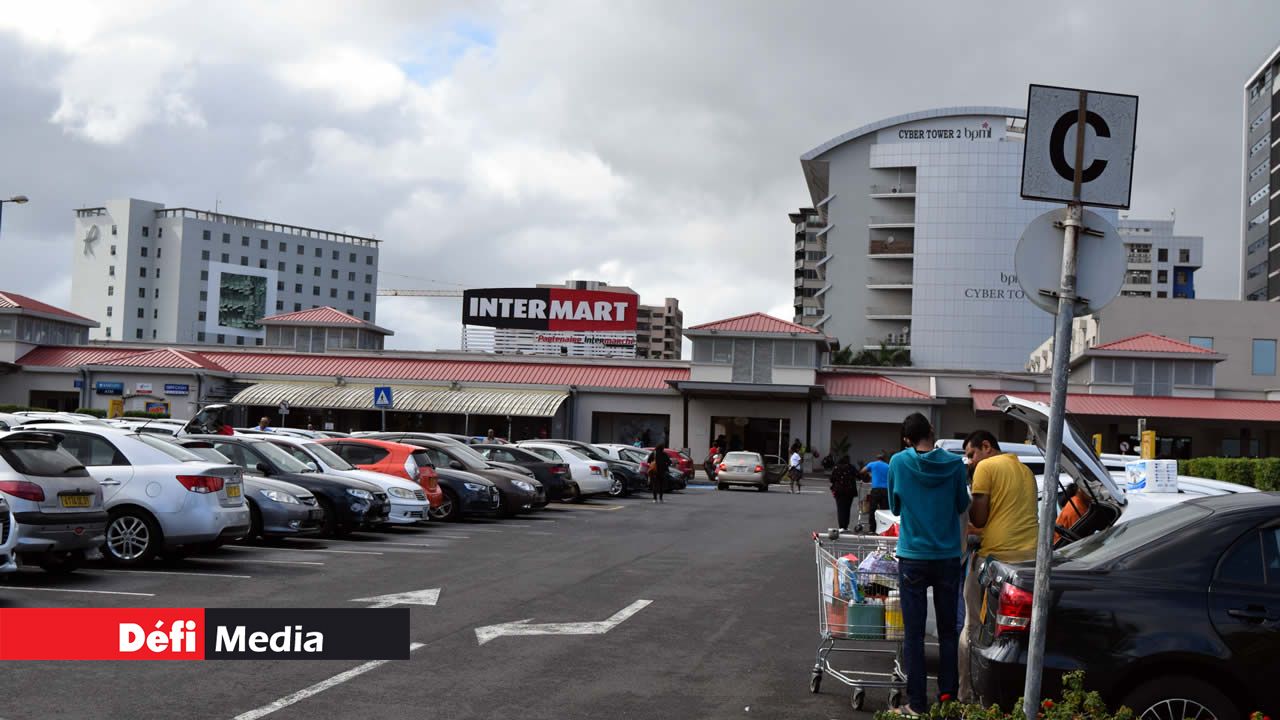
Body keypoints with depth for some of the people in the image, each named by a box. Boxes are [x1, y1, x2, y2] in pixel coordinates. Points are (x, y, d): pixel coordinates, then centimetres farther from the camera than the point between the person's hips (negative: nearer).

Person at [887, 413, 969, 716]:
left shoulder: (898, 462, -6)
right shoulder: (955, 463, -5)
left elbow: (894, 507, 6)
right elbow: (962, 505, 8)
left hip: (913, 557, -1)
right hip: (948, 556, 2)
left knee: (914, 633, 3)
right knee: (948, 631, 12)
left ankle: (917, 703, 5)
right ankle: (948, 699, 16)